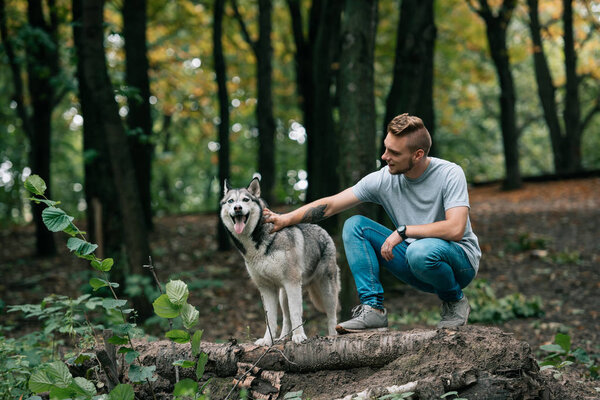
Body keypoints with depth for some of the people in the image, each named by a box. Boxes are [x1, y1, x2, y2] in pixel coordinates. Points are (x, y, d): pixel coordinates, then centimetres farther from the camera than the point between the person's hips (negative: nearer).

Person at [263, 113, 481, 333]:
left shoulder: (450, 174, -18)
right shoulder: (384, 179, -7)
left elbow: (455, 229, -30)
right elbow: (331, 204, -4)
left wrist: (403, 231, -27)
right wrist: (286, 219, -14)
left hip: (460, 260, -5)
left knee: (421, 251, -40)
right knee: (355, 225, -10)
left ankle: (455, 301, -7)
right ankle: (372, 309, -14)